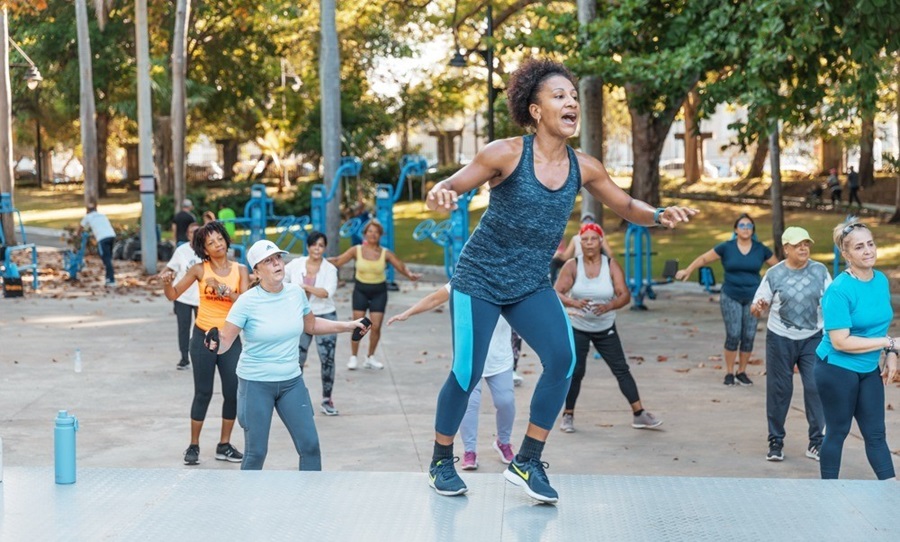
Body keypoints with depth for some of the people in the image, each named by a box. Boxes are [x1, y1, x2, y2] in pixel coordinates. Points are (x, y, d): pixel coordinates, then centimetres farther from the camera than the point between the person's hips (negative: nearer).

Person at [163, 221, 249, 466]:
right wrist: (167, 283, -20)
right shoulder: (200, 270, -3)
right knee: (203, 393, 0)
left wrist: (222, 289, -26)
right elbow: (174, 295, 1)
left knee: (233, 392, 3)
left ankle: (224, 445, 18)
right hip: (203, 337, -2)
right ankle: (193, 446, 12)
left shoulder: (240, 270, 0)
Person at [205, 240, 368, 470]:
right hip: (255, 384, -5)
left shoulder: (296, 293, -1)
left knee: (310, 445, 4)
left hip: (292, 382, 5)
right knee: (256, 452, 1)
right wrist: (216, 345, -42)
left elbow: (311, 325, 18)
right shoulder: (248, 301, -16)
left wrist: (348, 326, 16)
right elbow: (225, 341, -19)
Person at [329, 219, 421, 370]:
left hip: (379, 291, 1)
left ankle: (370, 358, 15)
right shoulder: (356, 250, -7)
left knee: (376, 326, -1)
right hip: (361, 290, -1)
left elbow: (401, 266, -8)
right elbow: (338, 261, -9)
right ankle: (353, 357, 10)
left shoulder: (385, 253, -6)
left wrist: (410, 274, -28)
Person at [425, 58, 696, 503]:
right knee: (467, 373, -5)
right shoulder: (505, 154, -17)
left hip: (531, 286, 4)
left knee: (562, 358, -14)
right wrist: (438, 196, -37)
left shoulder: (583, 168, -5)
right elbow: (448, 188, -12)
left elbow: (625, 206, 8)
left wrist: (659, 215, -13)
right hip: (479, 279, -4)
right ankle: (441, 462, 20)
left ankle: (527, 463, 0)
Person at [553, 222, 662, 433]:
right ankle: (568, 416, 13)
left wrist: (609, 306, -33)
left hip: (606, 329, 1)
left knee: (621, 369, 1)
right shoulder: (572, 266, -8)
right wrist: (573, 302, -33)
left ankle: (639, 415, 7)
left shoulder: (612, 266, -7)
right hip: (577, 328, -1)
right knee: (575, 372, -2)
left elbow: (625, 295, -12)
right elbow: (556, 293, -13)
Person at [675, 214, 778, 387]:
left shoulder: (760, 249, 2)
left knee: (749, 336, 2)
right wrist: (687, 270, 1)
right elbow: (704, 258, 4)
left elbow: (778, 266, 12)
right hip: (731, 297, -2)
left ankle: (742, 372, 16)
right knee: (733, 335, -7)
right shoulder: (726, 248, -3)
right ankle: (729, 373, 6)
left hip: (752, 298, 2)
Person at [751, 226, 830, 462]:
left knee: (816, 387, -5)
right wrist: (757, 308, -24)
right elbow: (757, 307, -1)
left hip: (813, 339, 1)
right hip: (780, 339, -1)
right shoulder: (774, 274, -3)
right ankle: (776, 441, 15)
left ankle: (816, 442, 5)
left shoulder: (820, 271, 0)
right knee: (779, 389, 4)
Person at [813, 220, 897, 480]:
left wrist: (890, 355, 3)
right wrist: (889, 343, -22)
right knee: (837, 432, 6)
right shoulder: (839, 290, -21)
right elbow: (840, 341, -25)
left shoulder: (882, 280, 1)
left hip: (869, 371, 6)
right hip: (837, 370, -6)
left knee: (875, 433, 9)